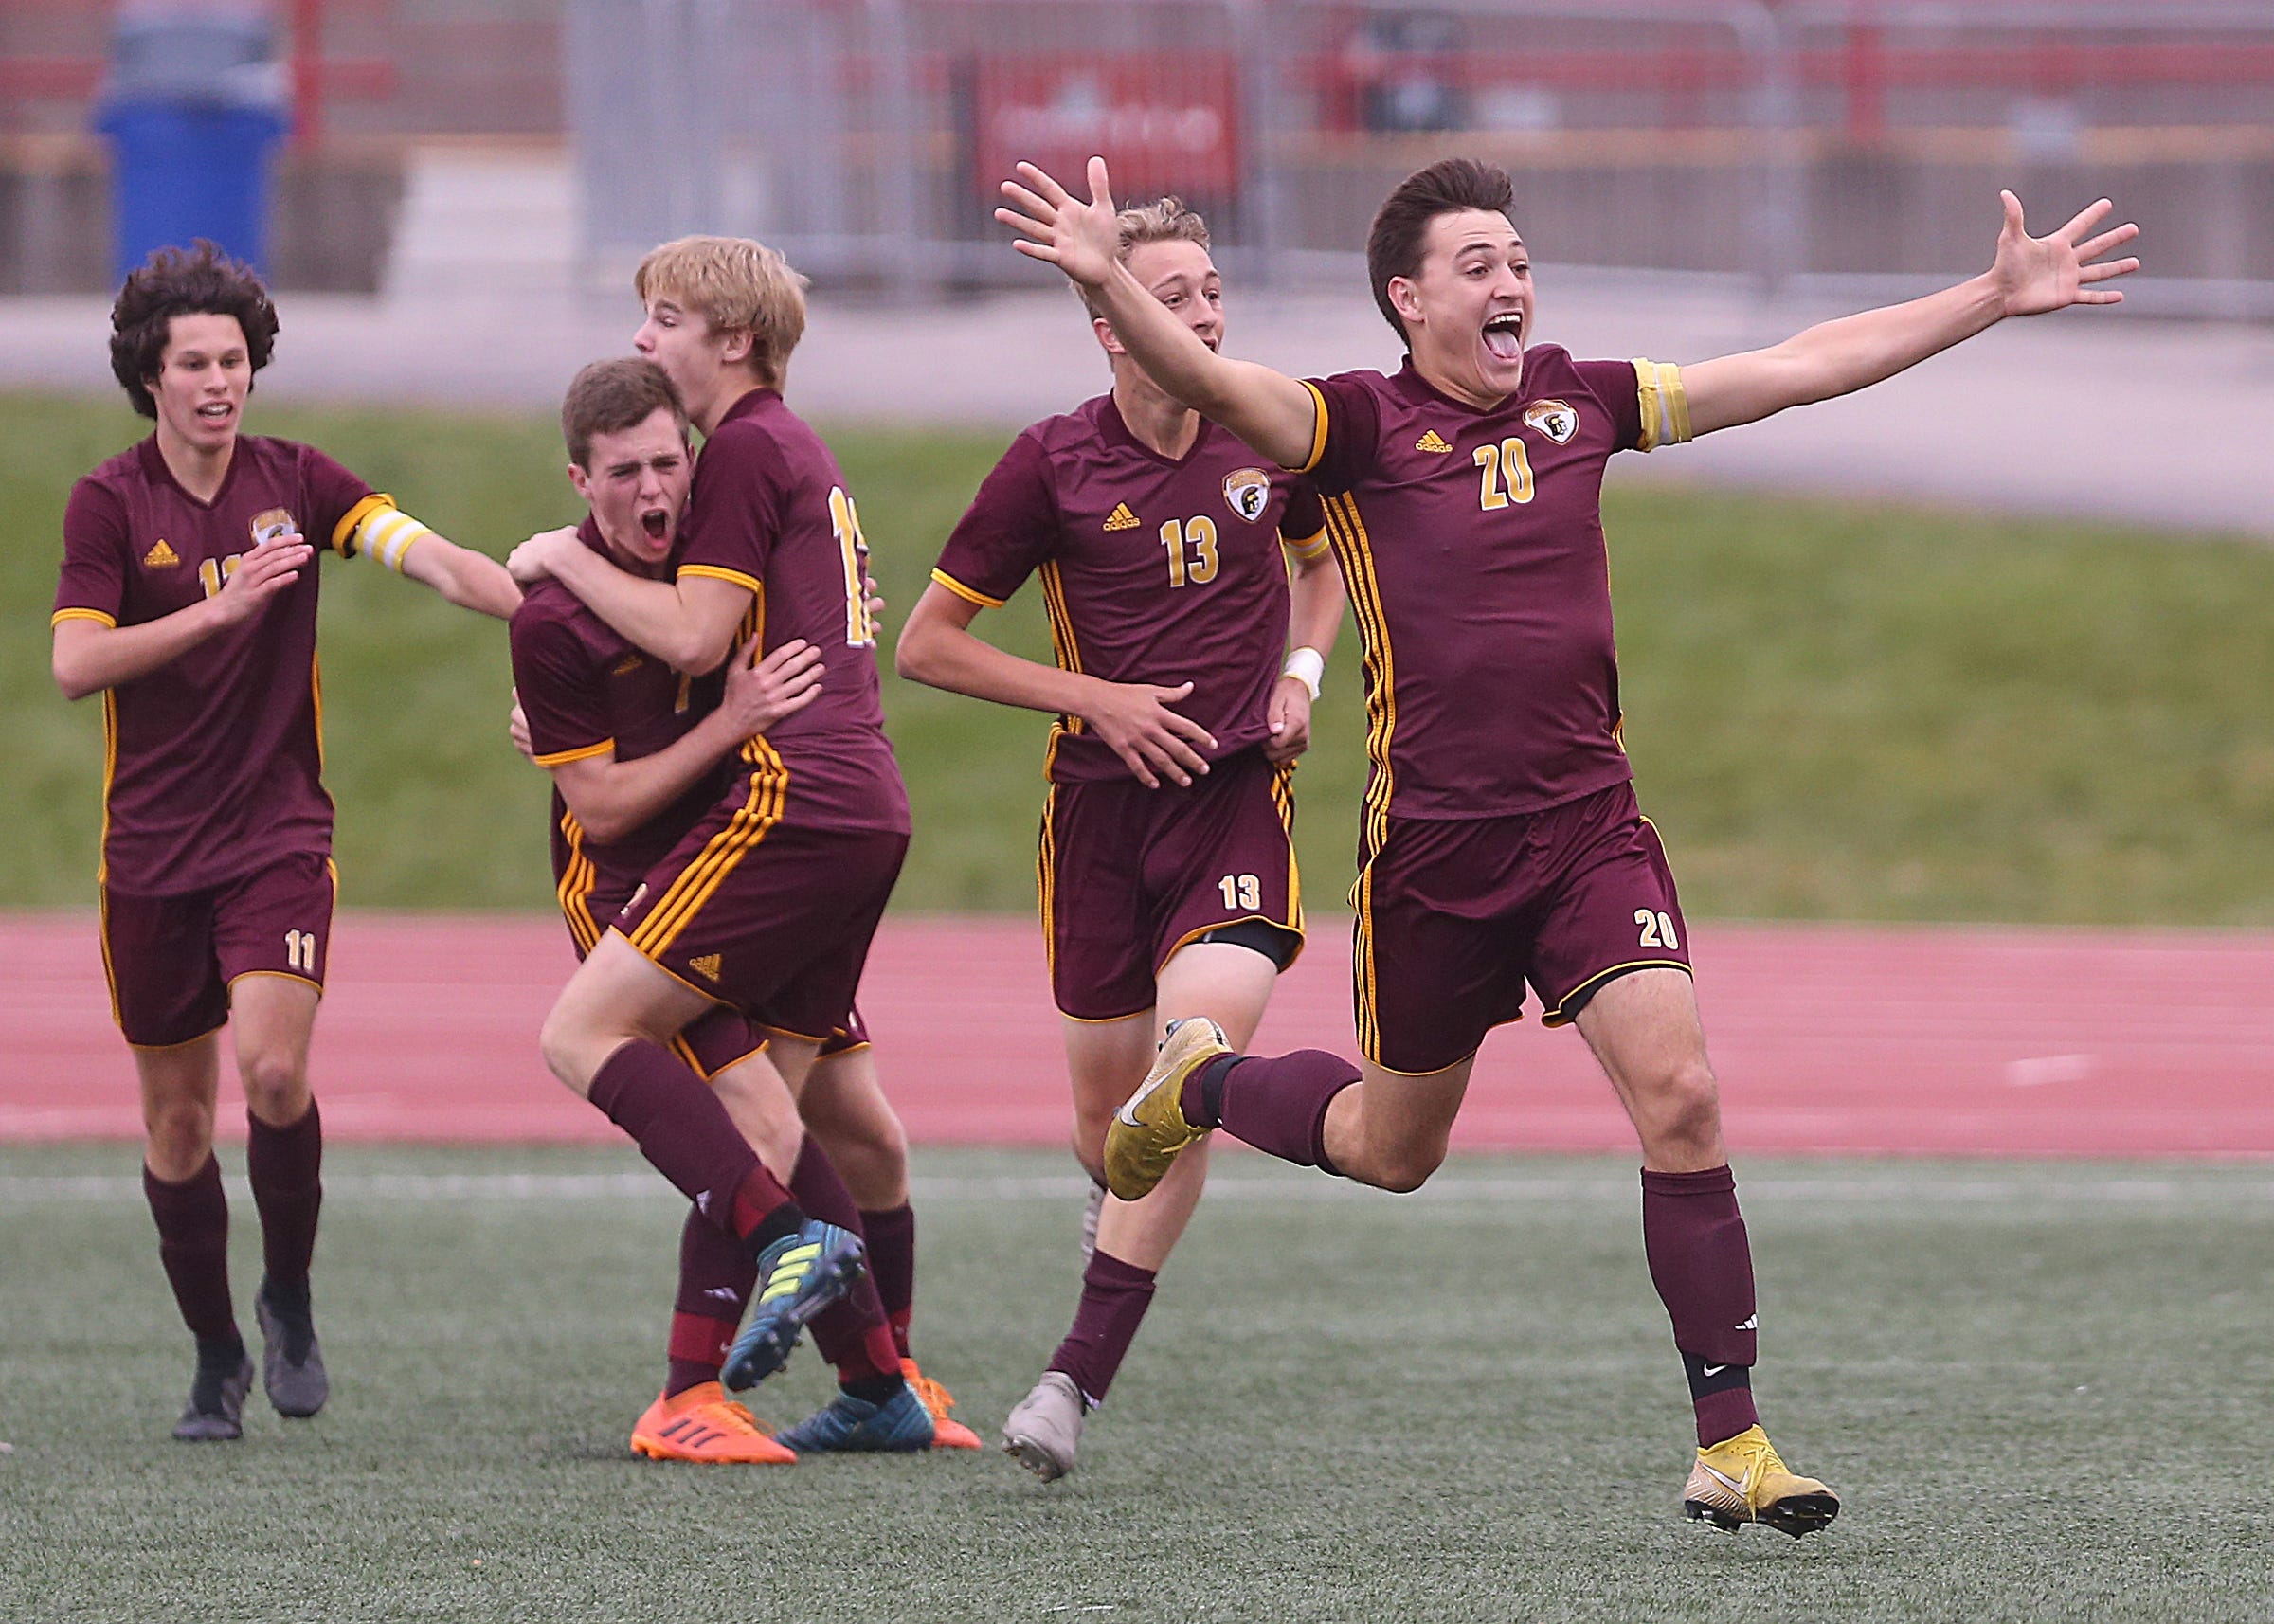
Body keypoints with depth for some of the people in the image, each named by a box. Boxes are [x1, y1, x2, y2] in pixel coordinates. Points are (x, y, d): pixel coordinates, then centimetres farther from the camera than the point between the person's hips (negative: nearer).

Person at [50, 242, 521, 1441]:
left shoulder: (295, 482, 1)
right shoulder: (110, 503, -3)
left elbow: (430, 557, -10)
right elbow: (76, 664, -14)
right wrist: (218, 611, -24)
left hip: (280, 834, 0)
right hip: (153, 848, 0)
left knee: (273, 1068, -20)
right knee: (176, 1114, 5)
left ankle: (290, 1303, 3)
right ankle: (216, 1357, 21)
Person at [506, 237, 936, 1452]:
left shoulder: (748, 449, -4)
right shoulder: (798, 454, 26)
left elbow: (696, 637, -13)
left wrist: (569, 560, 0)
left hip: (792, 800, -10)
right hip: (865, 813, 10)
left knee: (583, 1034, -12)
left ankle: (788, 1241, -24)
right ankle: (878, 1389, 7)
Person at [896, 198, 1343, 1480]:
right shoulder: (1053, 463, -5)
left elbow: (1323, 556, 25)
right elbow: (928, 642, 0)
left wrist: (1303, 669, 6)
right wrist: (1094, 699, -9)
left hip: (1240, 791, 0)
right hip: (1102, 800, 0)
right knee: (1108, 1100, 6)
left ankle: (1082, 1374, -17)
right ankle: (1135, 1228, 44)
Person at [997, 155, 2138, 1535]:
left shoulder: (1580, 401, 5)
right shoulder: (1364, 425, -8)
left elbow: (1806, 367, 11)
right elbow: (1211, 382, -26)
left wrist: (1999, 297, 11)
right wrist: (1108, 282, -46)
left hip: (1589, 826, 3)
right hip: (1431, 845, -3)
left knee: (1679, 1095, -14)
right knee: (1394, 1152, 13)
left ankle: (1732, 1445, -9)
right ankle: (1202, 1084, 46)